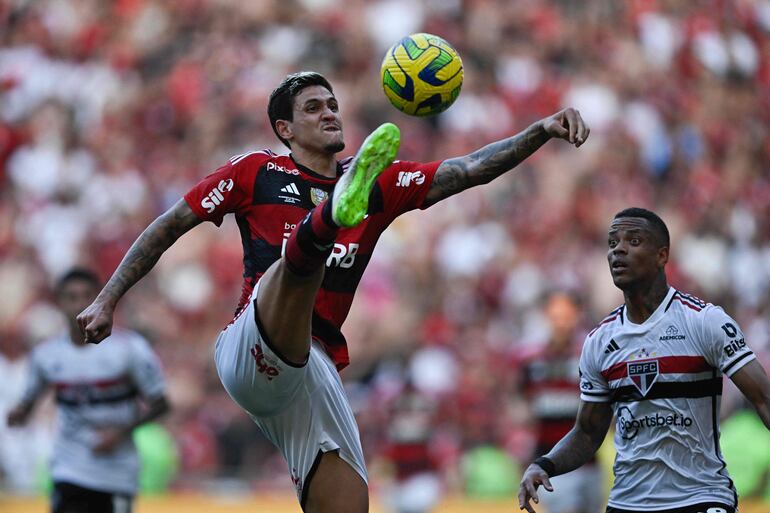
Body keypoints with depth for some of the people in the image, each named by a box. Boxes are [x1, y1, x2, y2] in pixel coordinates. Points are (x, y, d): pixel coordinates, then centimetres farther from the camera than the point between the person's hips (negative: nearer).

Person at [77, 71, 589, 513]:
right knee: (299, 258, -34)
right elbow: (170, 225, 13)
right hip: (249, 356, -5)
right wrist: (108, 300, 7)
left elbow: (469, 170, 10)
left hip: (315, 369, 5)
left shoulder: (379, 185, 19)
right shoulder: (257, 172, 10)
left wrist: (542, 131, -4)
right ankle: (334, 211, -69)